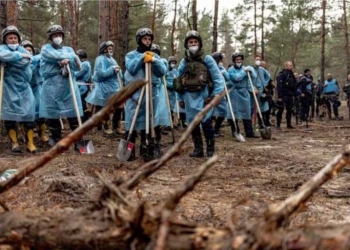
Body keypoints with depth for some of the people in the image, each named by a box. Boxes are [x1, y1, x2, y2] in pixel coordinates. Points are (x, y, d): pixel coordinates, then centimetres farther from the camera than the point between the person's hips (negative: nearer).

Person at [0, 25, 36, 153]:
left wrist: (11, 59, -12)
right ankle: (14, 142, 11)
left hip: (23, 86, 2)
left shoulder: (22, 50, 9)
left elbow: (26, 62, -12)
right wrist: (20, 56, -16)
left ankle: (30, 142, 2)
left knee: (28, 112, -4)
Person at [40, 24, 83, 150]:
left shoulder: (69, 49, 18)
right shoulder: (46, 48, 6)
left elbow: (78, 65, 5)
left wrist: (68, 60, -15)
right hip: (52, 87, -2)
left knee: (74, 115, -2)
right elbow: (56, 56, -14)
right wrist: (71, 57, 0)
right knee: (52, 115, 3)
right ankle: (57, 141, 16)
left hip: (69, 87, 2)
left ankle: (78, 143, 2)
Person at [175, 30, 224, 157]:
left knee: (206, 122, -9)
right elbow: (179, 81, 14)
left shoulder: (207, 59, -1)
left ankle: (210, 149, 3)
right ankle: (198, 149, 20)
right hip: (189, 96, 4)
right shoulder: (184, 62, 10)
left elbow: (218, 78, -3)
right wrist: (180, 98, 9)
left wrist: (216, 94, -10)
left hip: (203, 95, -4)